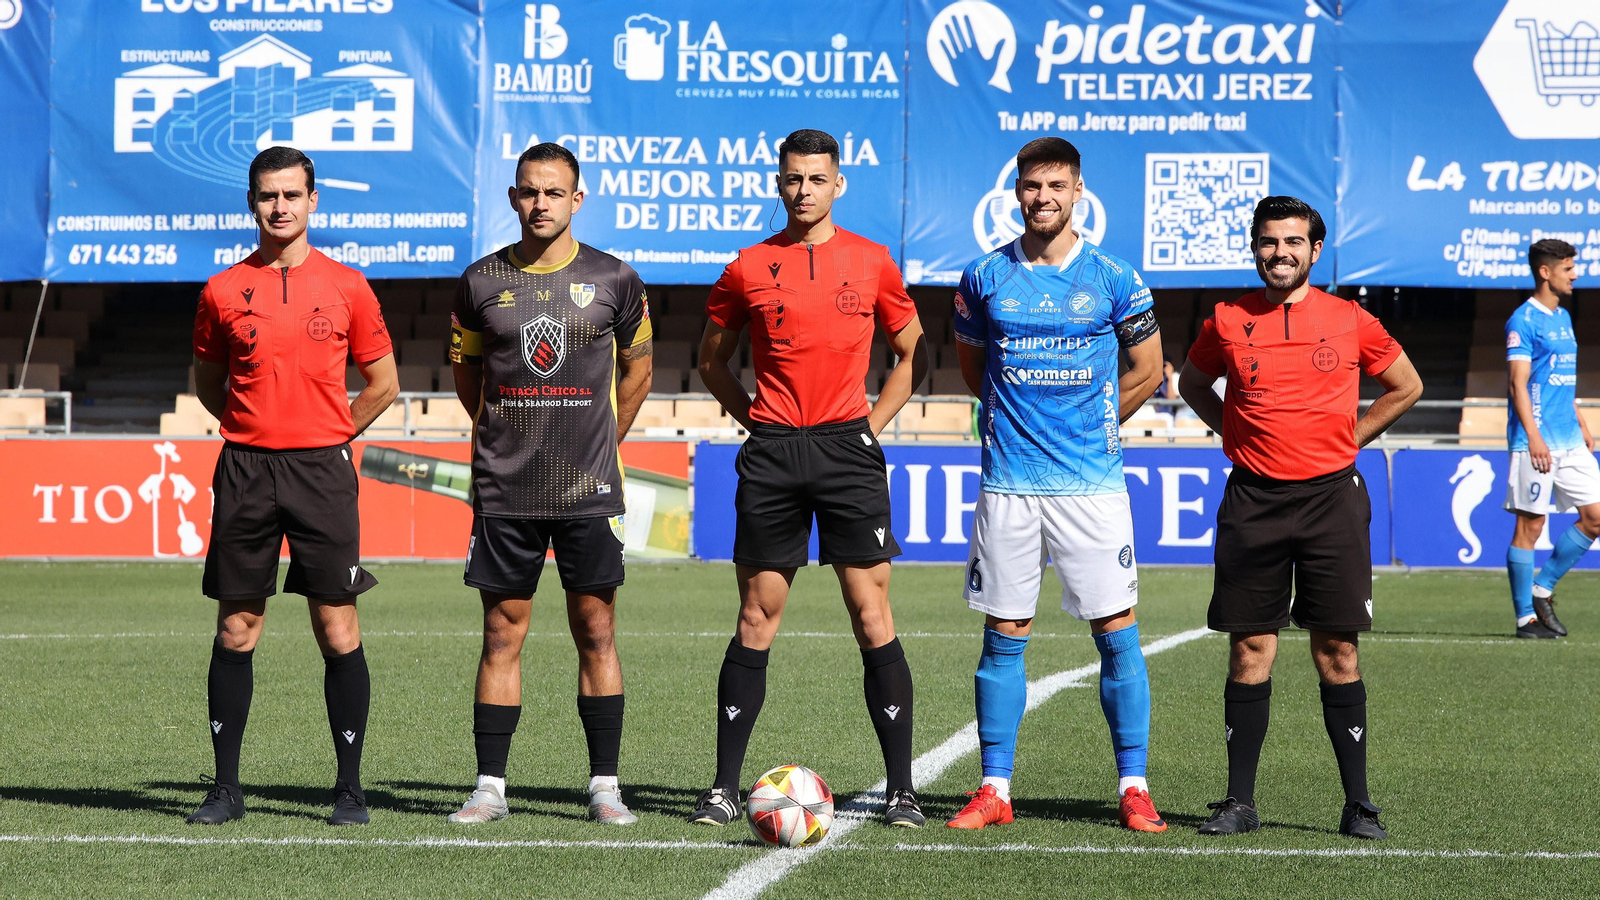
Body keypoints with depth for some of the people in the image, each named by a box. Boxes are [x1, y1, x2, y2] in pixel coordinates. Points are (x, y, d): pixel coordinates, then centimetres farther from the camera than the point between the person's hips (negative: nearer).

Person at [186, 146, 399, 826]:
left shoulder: (346, 286, 4)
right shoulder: (223, 291, 5)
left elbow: (383, 383, 12)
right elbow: (206, 382, 18)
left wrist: (326, 439, 9)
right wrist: (260, 430, 11)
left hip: (322, 470, -1)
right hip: (244, 471, 1)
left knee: (338, 631, -2)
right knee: (236, 629, 3)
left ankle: (350, 788, 4)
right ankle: (226, 788, 9)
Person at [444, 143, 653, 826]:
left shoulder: (613, 280, 2)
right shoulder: (481, 281, 4)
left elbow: (636, 366, 16)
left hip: (589, 487, -1)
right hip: (504, 488, 1)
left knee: (596, 632, 1)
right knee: (502, 633, 2)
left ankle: (604, 786, 6)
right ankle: (490, 787, 6)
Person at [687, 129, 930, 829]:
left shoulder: (872, 262, 6)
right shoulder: (749, 268, 5)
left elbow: (912, 355, 15)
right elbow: (712, 360, 17)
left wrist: (872, 424, 5)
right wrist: (756, 420, 6)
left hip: (848, 449, 0)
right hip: (772, 455, 1)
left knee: (872, 617, -4)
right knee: (756, 619, 2)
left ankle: (901, 790, 0)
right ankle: (725, 787, 7)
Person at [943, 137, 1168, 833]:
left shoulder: (1112, 280, 1)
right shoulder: (984, 278, 6)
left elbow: (1147, 372, 12)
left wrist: (1088, 428, 11)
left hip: (1092, 482, -1)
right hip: (1007, 483, 1)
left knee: (1117, 633, -3)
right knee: (1003, 637, 3)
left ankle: (1134, 789, 2)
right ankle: (994, 789, 8)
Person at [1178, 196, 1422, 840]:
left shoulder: (1350, 322, 2)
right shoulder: (1228, 322, 4)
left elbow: (1406, 386, 16)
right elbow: (1192, 384, 22)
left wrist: (1349, 440, 9)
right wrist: (1235, 434, 10)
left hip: (1331, 497, -1)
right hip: (1253, 501, 1)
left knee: (1337, 651, -1)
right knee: (1250, 648, 1)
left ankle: (1358, 804, 4)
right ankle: (1240, 802, 7)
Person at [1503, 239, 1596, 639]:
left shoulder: (1563, 318, 17)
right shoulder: (1523, 321, -9)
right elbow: (1519, 384, -15)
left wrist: (1582, 424, 22)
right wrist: (1533, 436, -22)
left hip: (1570, 441, 8)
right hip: (1537, 442, -8)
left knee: (1595, 516, 4)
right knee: (1531, 525, -4)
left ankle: (1543, 589, 16)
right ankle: (1526, 617, 2)